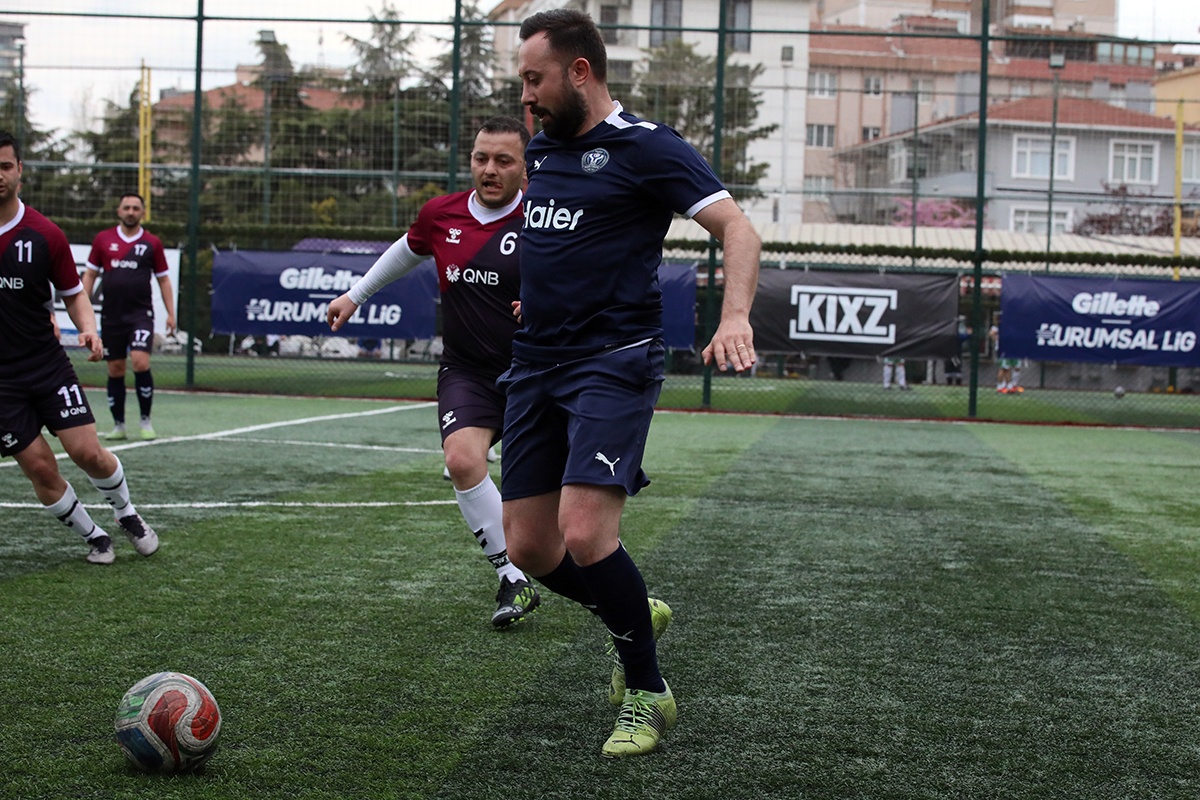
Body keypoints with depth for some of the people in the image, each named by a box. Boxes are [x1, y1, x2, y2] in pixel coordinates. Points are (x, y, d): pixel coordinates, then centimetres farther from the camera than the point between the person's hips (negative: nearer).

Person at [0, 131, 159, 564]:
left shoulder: (45, 235, -4)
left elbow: (74, 294, 6)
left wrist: (88, 330, -12)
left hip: (47, 362, 0)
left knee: (88, 452, -9)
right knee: (40, 467, -3)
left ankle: (126, 513, 20)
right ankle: (93, 536, 18)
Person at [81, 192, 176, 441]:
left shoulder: (152, 243, 4)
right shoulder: (102, 239, 7)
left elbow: (163, 279, 9)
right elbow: (90, 274, 12)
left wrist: (171, 313, 2)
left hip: (141, 313, -2)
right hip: (111, 315, 2)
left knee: (140, 362, -18)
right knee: (115, 369, 5)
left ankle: (146, 421, -4)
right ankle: (118, 425, 15)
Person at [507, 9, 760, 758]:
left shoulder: (646, 148, -7)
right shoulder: (541, 150, 15)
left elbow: (739, 228, -15)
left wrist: (736, 318, -30)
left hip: (613, 365, -7)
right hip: (534, 367, 8)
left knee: (584, 534, -20)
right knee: (530, 548, 6)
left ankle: (648, 694, 1)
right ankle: (638, 613, 34)